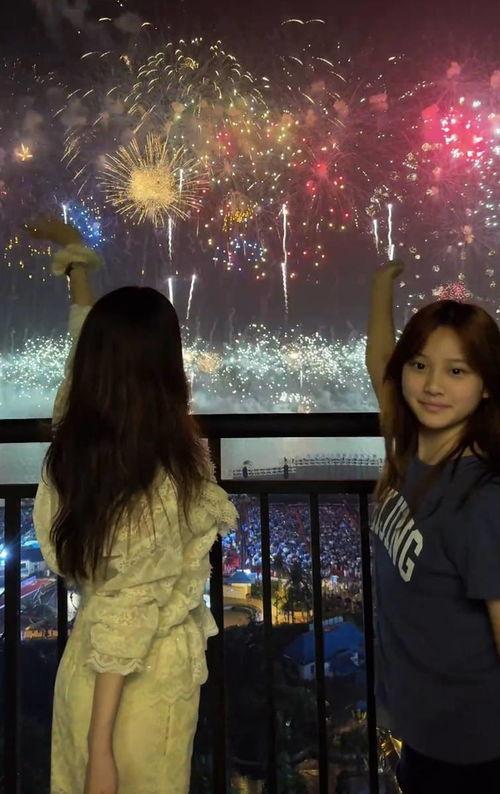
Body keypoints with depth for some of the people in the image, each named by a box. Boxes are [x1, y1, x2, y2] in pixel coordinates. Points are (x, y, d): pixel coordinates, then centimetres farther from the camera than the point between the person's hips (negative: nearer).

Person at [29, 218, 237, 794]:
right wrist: (101, 745, -16)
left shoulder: (76, 443, -11)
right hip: (148, 671, -6)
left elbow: (88, 346, 7)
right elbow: (124, 619, -25)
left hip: (87, 660, 7)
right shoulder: (164, 477, -29)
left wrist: (76, 258, 20)